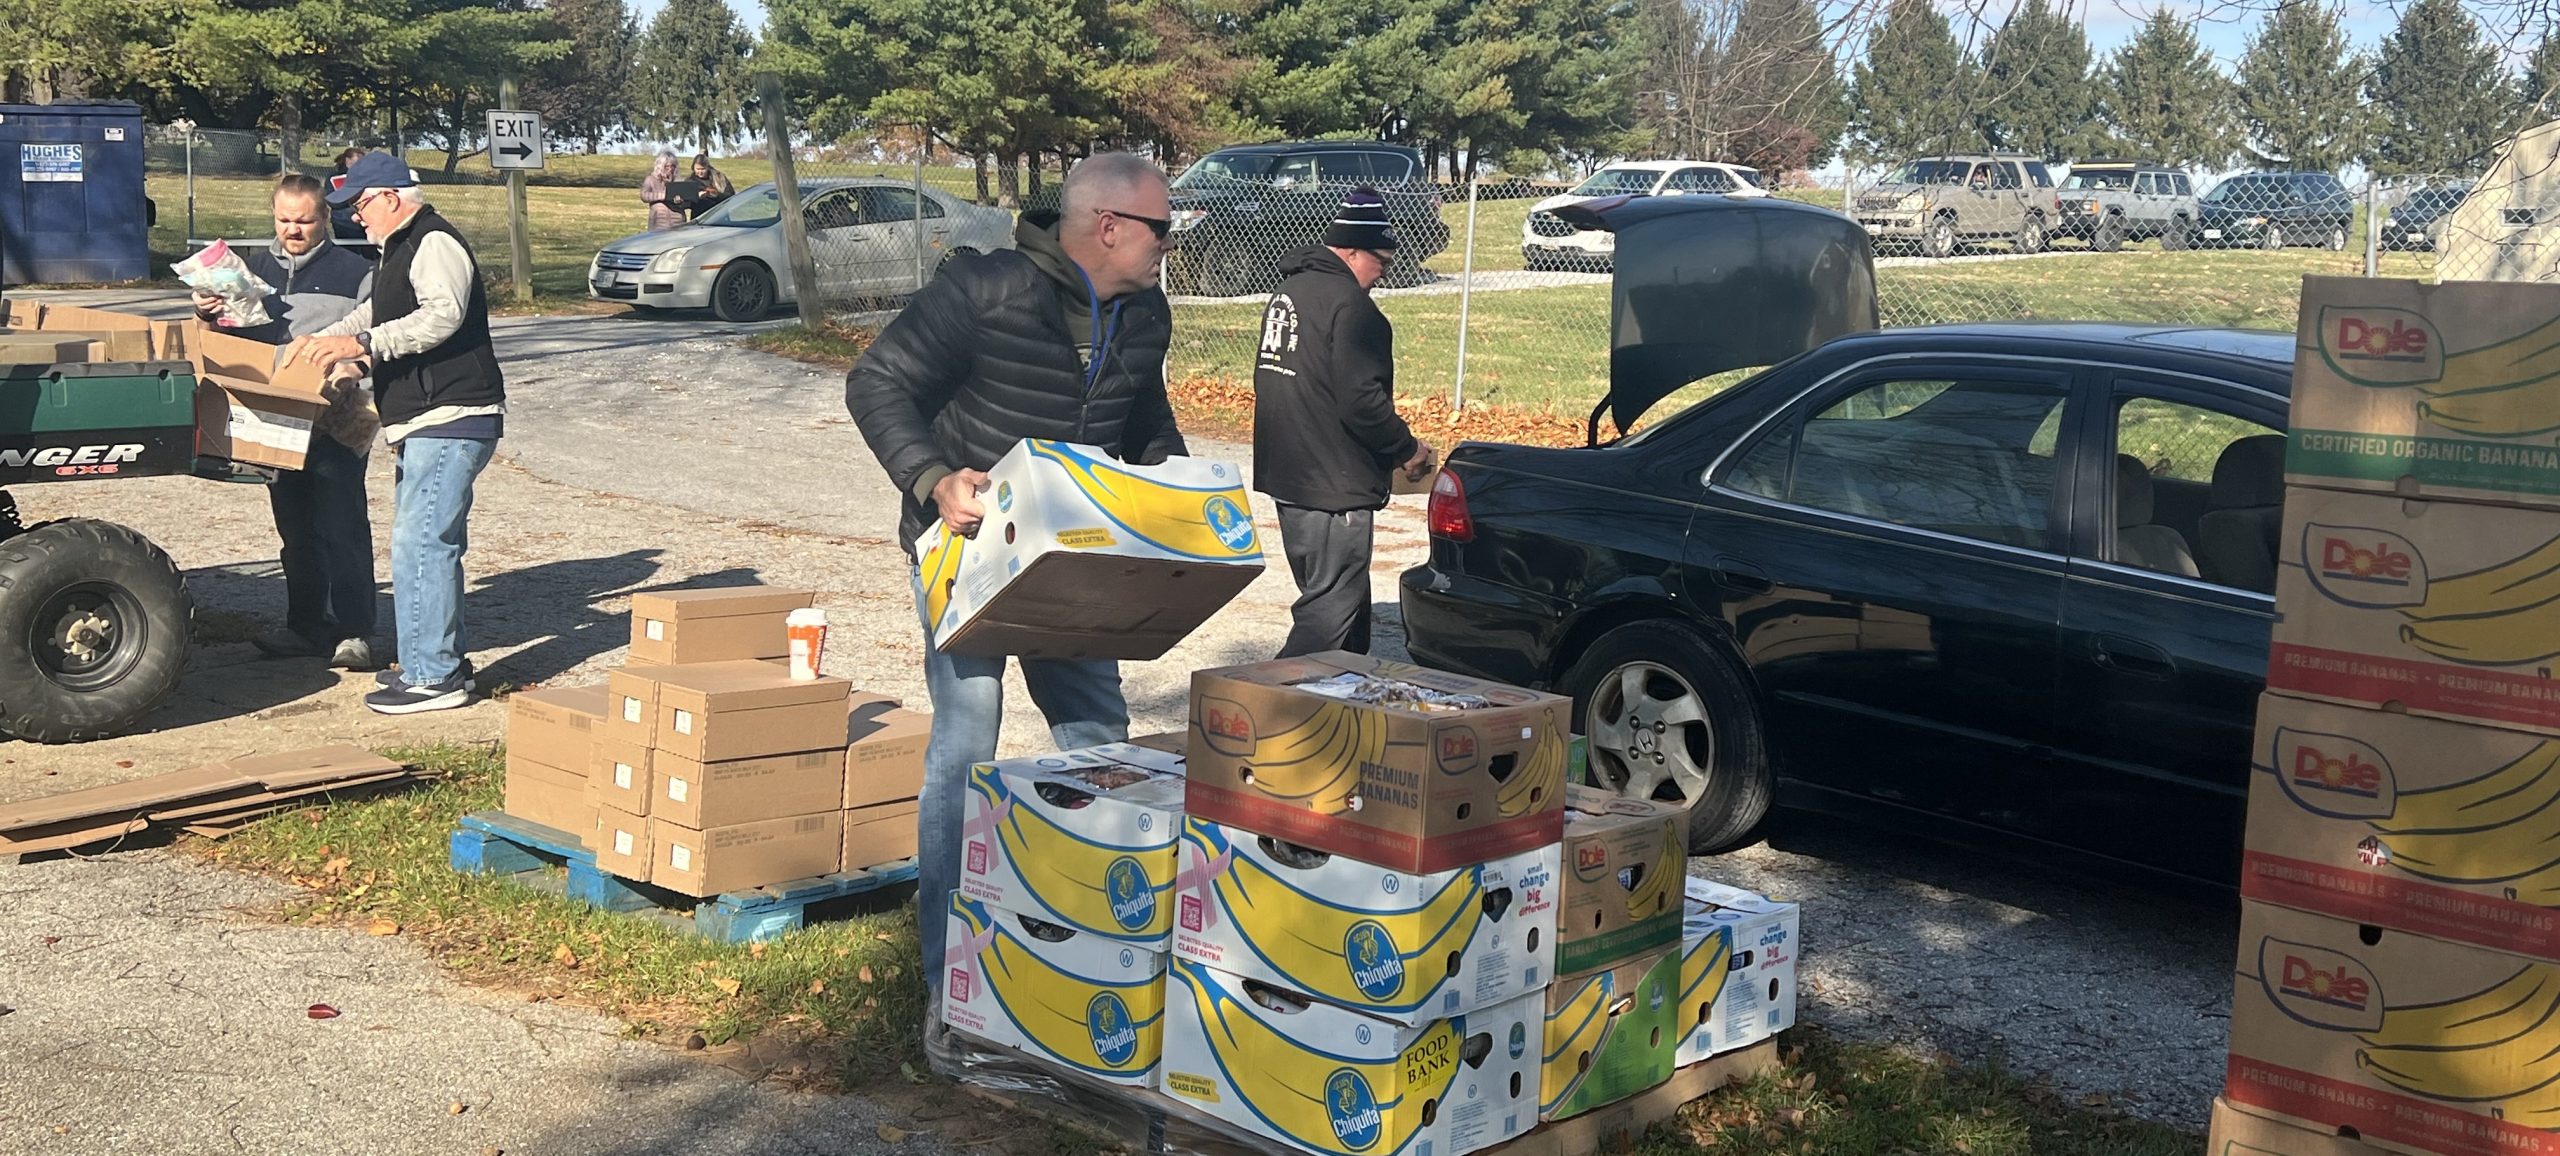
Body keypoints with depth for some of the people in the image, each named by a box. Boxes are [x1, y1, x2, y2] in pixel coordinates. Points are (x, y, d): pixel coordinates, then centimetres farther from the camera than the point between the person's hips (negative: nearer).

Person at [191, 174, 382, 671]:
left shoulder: (354, 271, -1)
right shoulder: (254, 268, 14)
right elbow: (229, 333, 18)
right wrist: (207, 312, -3)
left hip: (336, 422, -5)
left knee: (342, 526, -6)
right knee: (296, 529, 13)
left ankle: (354, 631, -2)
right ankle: (306, 626, 22)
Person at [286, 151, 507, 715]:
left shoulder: (435, 243, -12)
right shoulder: (401, 250, 22)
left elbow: (443, 314, -28)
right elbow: (374, 313, 35)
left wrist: (363, 344, -30)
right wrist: (320, 341, 23)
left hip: (451, 420, -11)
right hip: (426, 423, 11)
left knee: (419, 543, -13)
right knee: (433, 542, 15)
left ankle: (432, 676, -10)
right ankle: (441, 663, 22)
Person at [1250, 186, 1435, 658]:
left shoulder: (1288, 292, 15)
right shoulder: (1349, 305, -17)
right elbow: (1362, 402, -23)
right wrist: (1407, 449, -6)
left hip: (1287, 476, 10)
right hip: (1334, 487, -10)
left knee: (1347, 600, 20)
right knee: (1331, 610, -5)